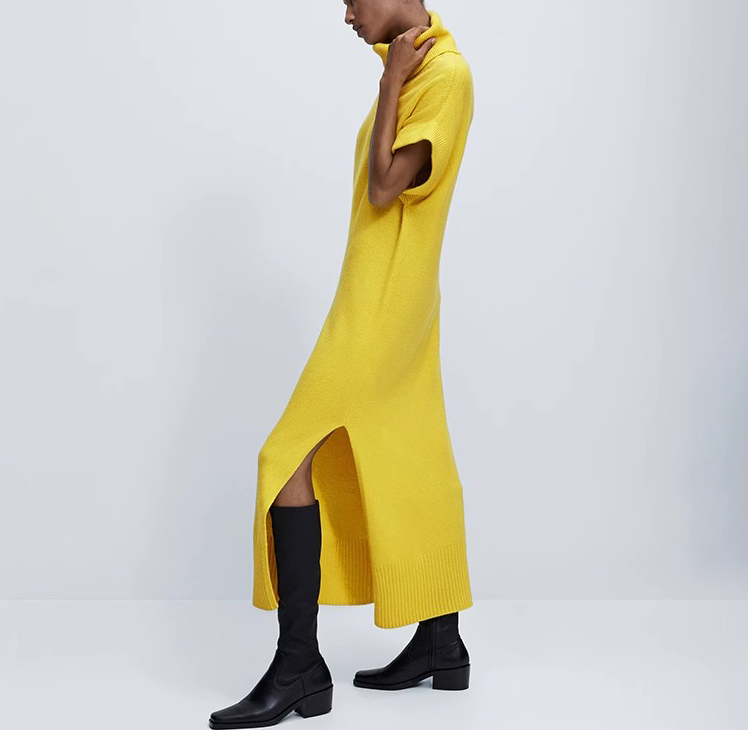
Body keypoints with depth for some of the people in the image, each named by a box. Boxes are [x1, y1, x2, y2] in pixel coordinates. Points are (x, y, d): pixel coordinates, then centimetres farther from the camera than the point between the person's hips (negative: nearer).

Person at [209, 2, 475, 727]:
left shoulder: (446, 71, -13)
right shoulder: (410, 69, 15)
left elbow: (384, 188, -19)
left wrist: (390, 81, -14)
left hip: (381, 311, -10)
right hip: (390, 311, 10)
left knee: (291, 458, -11)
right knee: (411, 470, 11)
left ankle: (299, 667, -7)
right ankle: (441, 644, 20)